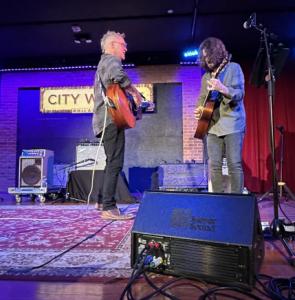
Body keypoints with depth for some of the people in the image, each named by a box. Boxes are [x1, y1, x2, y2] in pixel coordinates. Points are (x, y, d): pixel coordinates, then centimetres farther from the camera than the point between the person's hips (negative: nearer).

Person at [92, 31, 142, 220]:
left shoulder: (103, 63, 29)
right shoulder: (112, 59, -3)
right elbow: (119, 76, -27)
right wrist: (135, 93, -14)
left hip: (104, 119, 11)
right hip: (112, 119, -11)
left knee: (111, 162, 16)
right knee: (115, 164, -12)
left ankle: (103, 201, 22)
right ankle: (109, 208, -10)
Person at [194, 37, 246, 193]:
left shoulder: (233, 68, 1)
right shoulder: (206, 76, 18)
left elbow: (240, 94, -9)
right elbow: (202, 97, 23)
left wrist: (222, 88, -27)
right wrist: (199, 108, 1)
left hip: (232, 124, -5)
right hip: (212, 126, 5)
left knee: (234, 164, -7)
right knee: (214, 165, 3)